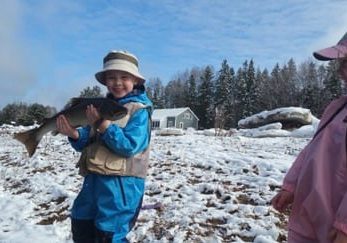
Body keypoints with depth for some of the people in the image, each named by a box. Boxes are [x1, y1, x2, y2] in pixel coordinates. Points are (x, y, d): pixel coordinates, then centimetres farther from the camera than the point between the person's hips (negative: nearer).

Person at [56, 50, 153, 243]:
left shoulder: (139, 110, -11)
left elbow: (128, 146, -21)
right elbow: (87, 142, 7)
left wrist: (102, 124, -25)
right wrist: (74, 134, -14)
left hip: (122, 182, -7)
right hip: (94, 178, 8)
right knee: (80, 227, 21)